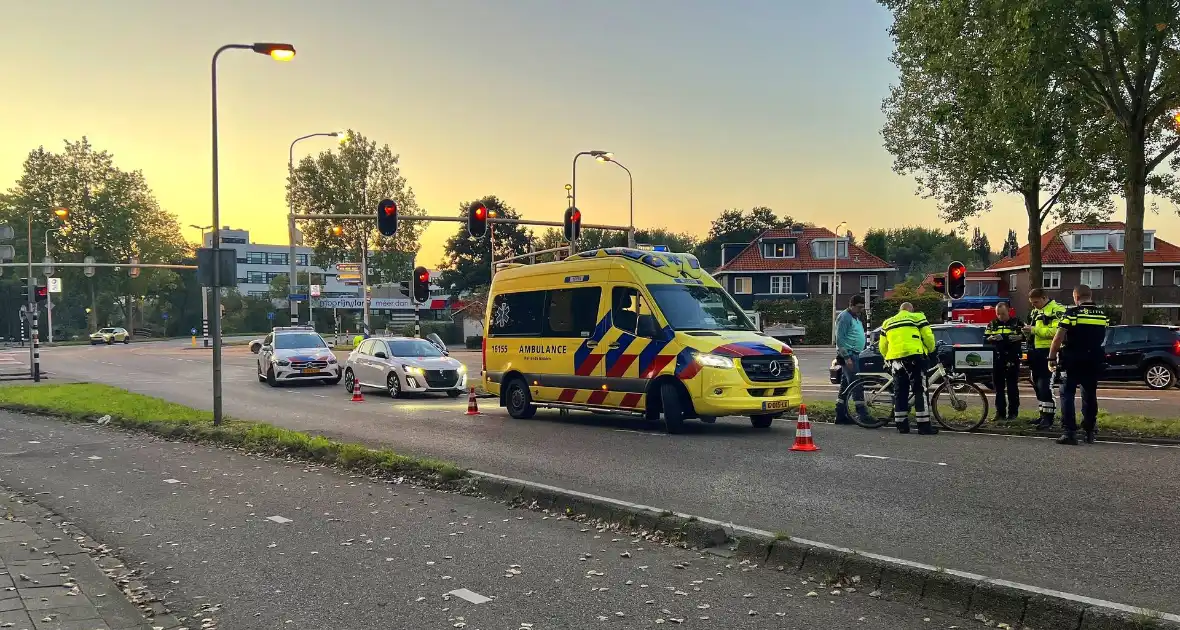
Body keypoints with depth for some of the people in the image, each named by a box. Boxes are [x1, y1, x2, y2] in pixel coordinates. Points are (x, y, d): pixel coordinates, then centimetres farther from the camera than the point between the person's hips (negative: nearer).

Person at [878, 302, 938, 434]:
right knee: (920, 391, -2)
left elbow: (882, 346, 21)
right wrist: (930, 350, 21)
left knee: (900, 393, 10)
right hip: (914, 356, -4)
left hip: (895, 359, 4)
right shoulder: (917, 318, 9)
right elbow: (928, 337, 3)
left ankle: (901, 425, 10)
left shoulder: (888, 323, 23)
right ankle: (924, 426, -6)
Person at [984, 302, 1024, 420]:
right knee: (999, 387, 5)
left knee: (1012, 386, 1)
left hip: (1012, 359, -2)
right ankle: (1000, 412, 10)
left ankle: (1013, 412, 7)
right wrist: (992, 338, -12)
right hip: (997, 359, 3)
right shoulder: (993, 324, 12)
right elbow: (985, 338, 9)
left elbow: (1025, 335, 2)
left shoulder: (1016, 323, 6)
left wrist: (1017, 337, -18)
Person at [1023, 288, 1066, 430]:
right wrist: (1028, 330, 7)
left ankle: (1049, 418, -9)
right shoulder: (1035, 312, 20)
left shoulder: (1056, 310, -10)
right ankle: (1043, 415, 21)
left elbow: (1056, 331, -23)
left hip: (1047, 353, -9)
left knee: (1045, 386, -12)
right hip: (1035, 353, 9)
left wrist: (1035, 329, -21)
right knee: (1037, 385, 13)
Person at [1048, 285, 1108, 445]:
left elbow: (1058, 337, -14)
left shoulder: (1072, 313, -10)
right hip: (1094, 361, 5)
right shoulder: (1102, 315, 8)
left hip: (1073, 360, -5)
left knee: (1067, 394, 0)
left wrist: (1052, 357, -8)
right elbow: (1102, 338, 18)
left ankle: (1070, 432, -9)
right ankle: (1089, 431, 22)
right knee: (1090, 395, 16)